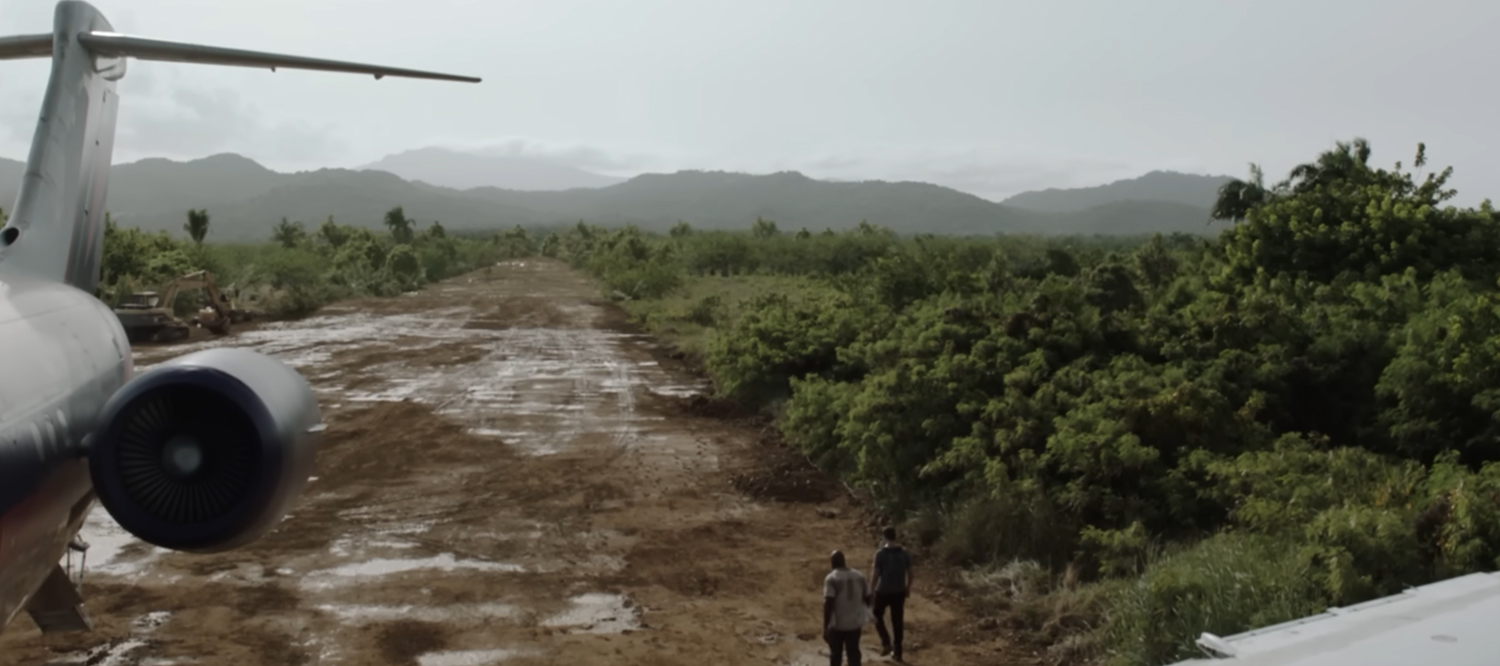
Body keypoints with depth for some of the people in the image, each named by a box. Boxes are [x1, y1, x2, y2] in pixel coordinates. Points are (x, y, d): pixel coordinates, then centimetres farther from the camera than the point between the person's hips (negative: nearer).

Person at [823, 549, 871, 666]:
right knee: (853, 654, 11)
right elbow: (867, 598, 10)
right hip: (855, 623, 4)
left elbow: (828, 604, -21)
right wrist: (862, 613, 29)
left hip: (837, 625, -4)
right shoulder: (859, 576, 2)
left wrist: (825, 627, -17)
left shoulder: (831, 579, -15)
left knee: (835, 655, 14)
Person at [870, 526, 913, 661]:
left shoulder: (881, 553, -16)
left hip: (883, 591, -4)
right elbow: (909, 573, 2)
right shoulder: (904, 553, -3)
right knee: (898, 621, 13)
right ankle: (898, 652, 18)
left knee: (877, 616, 19)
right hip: (899, 591, 4)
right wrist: (908, 588, 17)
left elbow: (876, 574, -14)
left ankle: (886, 642, 4)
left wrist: (872, 588, 3)